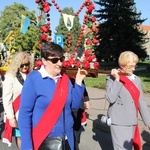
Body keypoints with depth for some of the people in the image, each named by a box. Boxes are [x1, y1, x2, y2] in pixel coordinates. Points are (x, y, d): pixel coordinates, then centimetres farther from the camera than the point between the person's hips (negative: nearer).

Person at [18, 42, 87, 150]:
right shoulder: (33, 79, -13)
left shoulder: (65, 79, 2)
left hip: (66, 138, 5)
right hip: (42, 141, -5)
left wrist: (78, 82, -7)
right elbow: (25, 113, -13)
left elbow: (75, 105, 3)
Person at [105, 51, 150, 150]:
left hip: (132, 122, 5)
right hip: (119, 122, -5)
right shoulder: (112, 78, -7)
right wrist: (117, 80, -19)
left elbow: (141, 102, 11)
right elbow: (110, 98, -19)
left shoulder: (136, 79, 8)